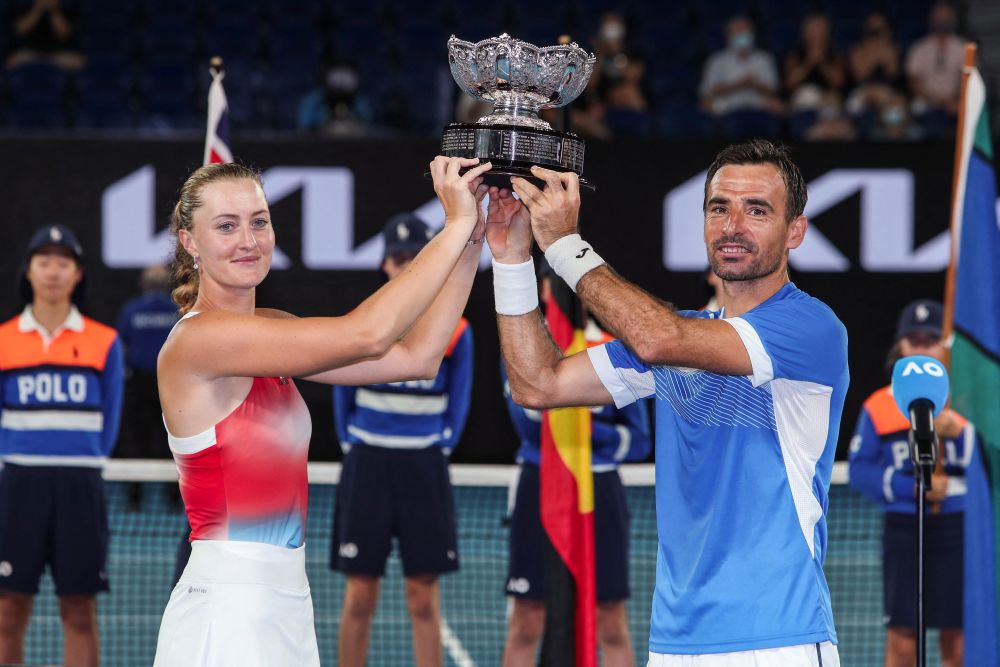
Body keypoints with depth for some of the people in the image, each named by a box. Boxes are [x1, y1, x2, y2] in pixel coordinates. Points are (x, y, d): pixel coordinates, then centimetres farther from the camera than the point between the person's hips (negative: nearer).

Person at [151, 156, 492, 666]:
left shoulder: (267, 329, 12)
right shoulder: (198, 338, -14)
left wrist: (472, 240, -1)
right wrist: (457, 225, -14)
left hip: (285, 603, 8)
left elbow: (416, 355, 6)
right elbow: (366, 336, -21)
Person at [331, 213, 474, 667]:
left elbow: (458, 402, 10)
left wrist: (442, 447, 1)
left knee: (423, 595, 1)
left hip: (425, 470, 0)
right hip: (368, 468, 0)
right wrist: (353, 448, 1)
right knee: (360, 595, 2)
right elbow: (343, 393, 9)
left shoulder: (454, 331, 1)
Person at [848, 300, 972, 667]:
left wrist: (959, 435, -22)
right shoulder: (879, 406, 6)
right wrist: (913, 488, -13)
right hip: (903, 528, 0)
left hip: (957, 527, 0)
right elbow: (860, 470, 0)